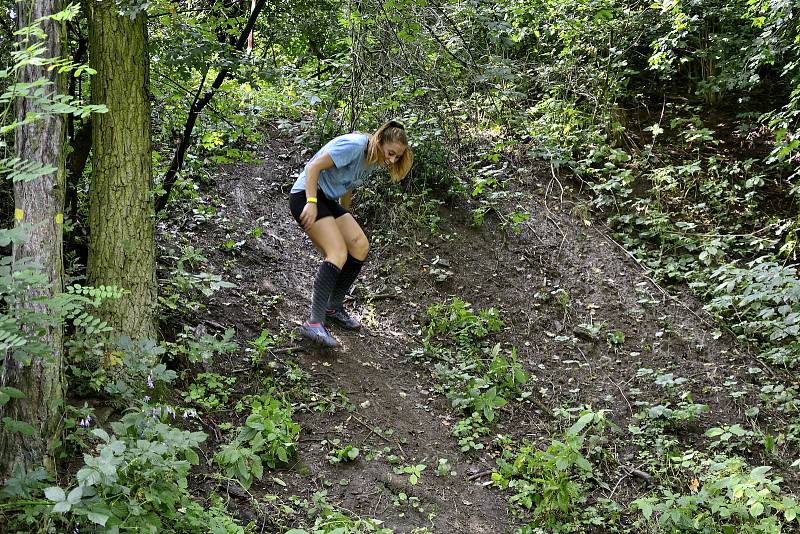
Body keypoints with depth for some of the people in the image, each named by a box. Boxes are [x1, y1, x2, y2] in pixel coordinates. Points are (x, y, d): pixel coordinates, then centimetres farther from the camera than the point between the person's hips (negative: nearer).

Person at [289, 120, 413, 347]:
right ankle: (314, 323, -30)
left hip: (328, 201, 10)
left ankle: (334, 309, 11)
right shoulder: (354, 146, -19)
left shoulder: (374, 160, 10)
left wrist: (345, 219, 23)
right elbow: (314, 167, -22)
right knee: (338, 254, -23)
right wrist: (311, 203, -27)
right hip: (306, 195, -10)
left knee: (360, 246, 0)